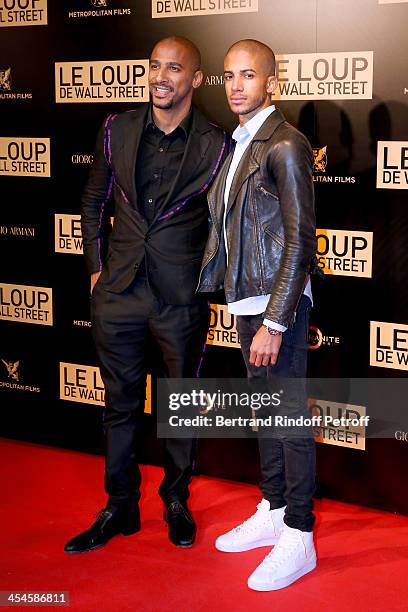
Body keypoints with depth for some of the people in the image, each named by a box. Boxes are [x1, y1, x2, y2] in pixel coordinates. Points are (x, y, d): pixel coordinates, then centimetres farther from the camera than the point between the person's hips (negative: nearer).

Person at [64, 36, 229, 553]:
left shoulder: (215, 146, -6)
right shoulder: (117, 130, 2)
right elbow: (93, 200, 12)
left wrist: (205, 279, 0)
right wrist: (95, 267, 7)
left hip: (181, 298, -2)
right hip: (119, 292, 3)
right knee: (120, 404, 12)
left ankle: (176, 500, 32)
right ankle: (120, 507, 27)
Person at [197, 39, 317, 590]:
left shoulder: (285, 145, -14)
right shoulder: (239, 144, 13)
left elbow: (301, 239, -17)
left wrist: (275, 321, -20)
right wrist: (207, 285, 17)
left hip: (278, 304, -9)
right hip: (246, 301, 9)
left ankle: (298, 539, 12)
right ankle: (273, 512, 33)